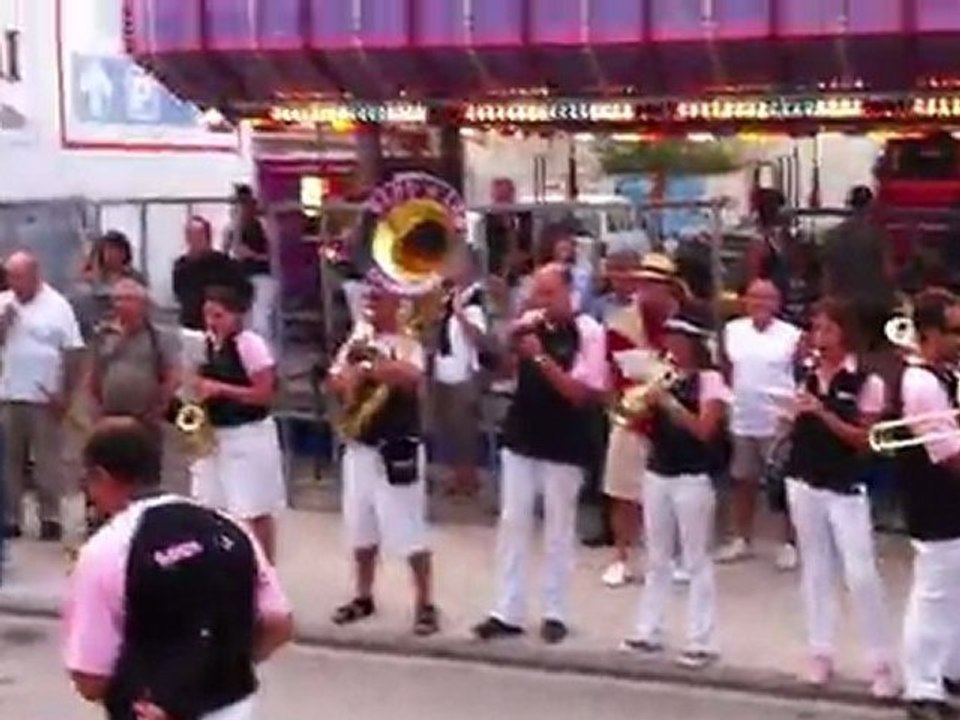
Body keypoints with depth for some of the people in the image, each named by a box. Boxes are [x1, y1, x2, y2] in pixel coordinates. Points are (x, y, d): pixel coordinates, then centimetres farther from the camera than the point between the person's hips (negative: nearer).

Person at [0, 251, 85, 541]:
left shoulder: (57, 305, -5)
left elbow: (72, 353, -6)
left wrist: (66, 394, -10)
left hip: (45, 398, -4)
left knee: (47, 461, 2)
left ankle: (50, 518, 10)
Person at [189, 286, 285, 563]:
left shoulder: (251, 344, -15)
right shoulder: (208, 344, 7)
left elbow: (265, 394, -17)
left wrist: (221, 389, -21)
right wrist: (200, 389, -1)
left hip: (249, 436, -7)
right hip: (214, 435, 7)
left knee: (256, 512, 1)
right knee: (211, 510, 9)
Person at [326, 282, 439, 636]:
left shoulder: (406, 342, -11)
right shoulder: (359, 336, 9)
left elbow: (412, 377, -32)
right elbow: (335, 380, 11)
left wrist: (371, 360, -26)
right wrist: (353, 377, -11)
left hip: (397, 449, -7)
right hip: (359, 446, 7)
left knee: (410, 532, -5)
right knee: (361, 529, 15)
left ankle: (425, 604, 4)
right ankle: (363, 597, 29)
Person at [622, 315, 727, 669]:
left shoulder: (709, 380, -7)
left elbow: (705, 430, -17)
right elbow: (644, 426, 8)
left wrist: (668, 402, -23)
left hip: (692, 478, -6)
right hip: (657, 474, 6)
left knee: (696, 560, -1)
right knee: (656, 559, 12)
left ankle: (701, 642, 3)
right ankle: (648, 632, 20)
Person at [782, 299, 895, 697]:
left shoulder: (866, 382, -7)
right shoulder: (807, 378, 7)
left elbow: (865, 440, -12)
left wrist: (822, 413, -20)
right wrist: (796, 415, -6)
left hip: (846, 488, -5)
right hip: (804, 483, 5)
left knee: (861, 575, -8)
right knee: (815, 569, 11)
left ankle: (882, 664, 1)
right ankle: (821, 653, 20)